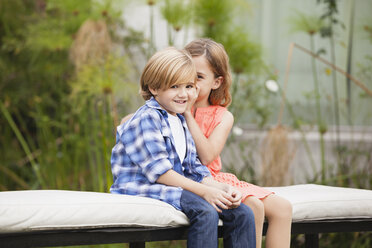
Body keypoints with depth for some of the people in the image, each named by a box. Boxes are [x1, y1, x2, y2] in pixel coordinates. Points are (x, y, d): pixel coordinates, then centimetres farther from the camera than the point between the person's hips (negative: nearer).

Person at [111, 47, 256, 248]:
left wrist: (224, 188, -2)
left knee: (243, 213, -6)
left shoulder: (181, 122, 20)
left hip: (179, 186, 9)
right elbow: (158, 171, -18)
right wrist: (203, 191, -21)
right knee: (206, 211, -33)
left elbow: (194, 170, 17)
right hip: (143, 188, -9)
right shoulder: (147, 119, -10)